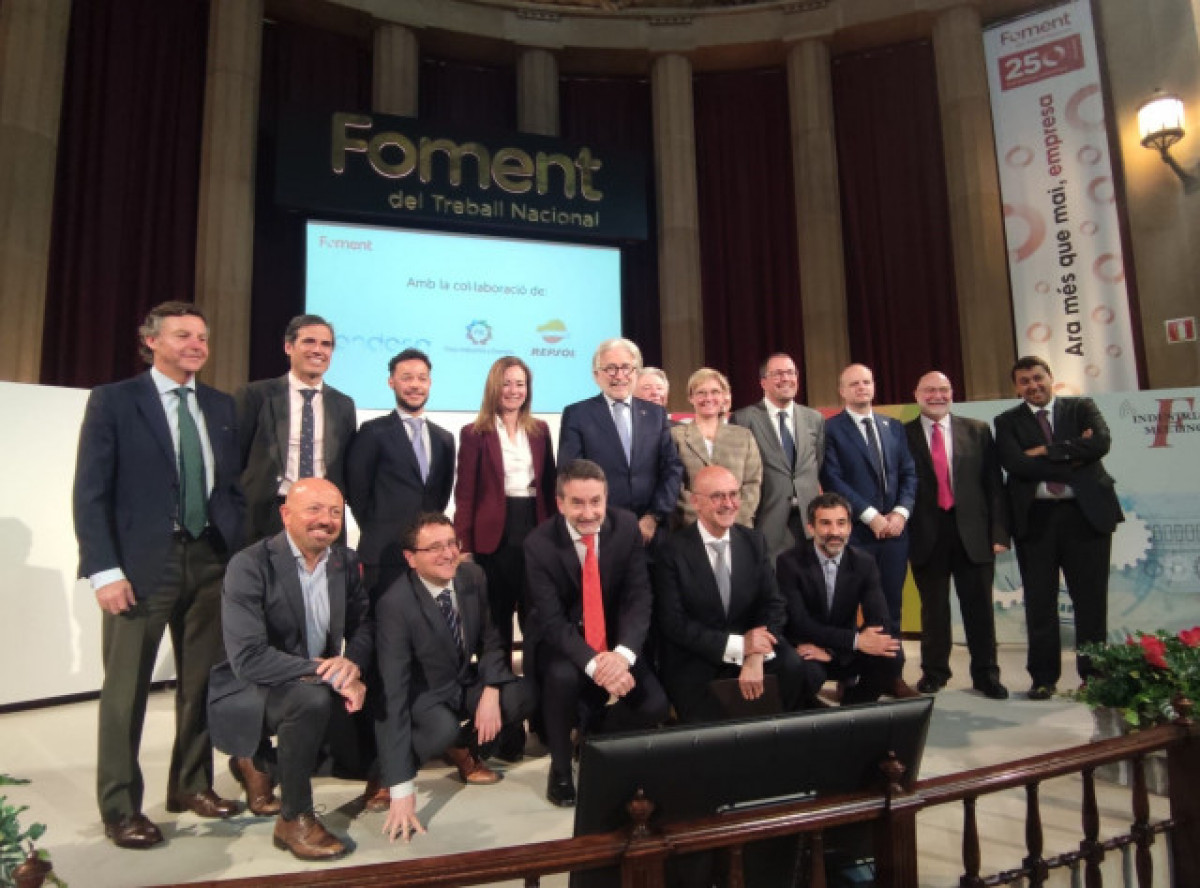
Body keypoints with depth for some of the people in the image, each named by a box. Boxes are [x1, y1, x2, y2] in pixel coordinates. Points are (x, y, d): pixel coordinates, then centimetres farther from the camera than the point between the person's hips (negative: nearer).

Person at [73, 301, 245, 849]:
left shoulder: (221, 406, 11)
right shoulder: (112, 401, -1)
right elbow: (90, 492, -6)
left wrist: (241, 554, 4)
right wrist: (104, 570, -13)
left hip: (212, 561, 4)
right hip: (142, 562, -4)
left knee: (203, 682, 12)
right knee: (126, 688, 5)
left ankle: (191, 786, 29)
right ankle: (120, 807, 20)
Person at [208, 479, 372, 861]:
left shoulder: (346, 561, -3)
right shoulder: (249, 566, -21)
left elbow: (362, 625, 4)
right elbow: (248, 659, -28)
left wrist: (351, 663, -19)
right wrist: (329, 673, -30)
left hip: (316, 687, 7)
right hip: (249, 694, -6)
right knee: (312, 696, -34)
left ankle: (261, 762, 26)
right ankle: (294, 819, -11)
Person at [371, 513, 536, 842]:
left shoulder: (473, 576, -13)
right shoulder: (395, 604, -29)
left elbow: (490, 641, 1)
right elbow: (393, 691, -32)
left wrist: (491, 693, -20)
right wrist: (400, 789, -36)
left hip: (467, 682, 5)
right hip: (423, 694, -5)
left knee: (520, 698, -21)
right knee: (445, 729, -35)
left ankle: (464, 748, 8)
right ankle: (385, 774, -4)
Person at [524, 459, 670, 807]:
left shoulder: (626, 527, -11)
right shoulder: (538, 544, -19)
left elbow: (639, 598, -12)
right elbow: (552, 621, -22)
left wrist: (623, 653, -31)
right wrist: (594, 664, -38)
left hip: (612, 640, 3)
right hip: (559, 642, -3)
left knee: (655, 706, -17)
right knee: (563, 676, -35)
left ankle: (595, 729, 17)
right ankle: (560, 767, -6)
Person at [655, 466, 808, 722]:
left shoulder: (755, 542, 4)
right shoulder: (673, 550, -10)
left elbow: (773, 604, -1)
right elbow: (672, 622, -13)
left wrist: (756, 657, -18)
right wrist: (737, 645, -20)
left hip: (748, 648, 4)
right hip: (692, 661, -4)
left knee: (794, 668, -22)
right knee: (708, 721, -26)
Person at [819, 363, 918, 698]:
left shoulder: (894, 427, 15)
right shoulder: (830, 429, -1)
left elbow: (909, 473, 11)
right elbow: (833, 480, -9)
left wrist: (901, 512, -5)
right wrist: (871, 516, -13)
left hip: (894, 528, 5)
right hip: (854, 531, -4)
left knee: (891, 605, 10)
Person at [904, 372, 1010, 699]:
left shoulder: (978, 431, 7)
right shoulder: (903, 435, 2)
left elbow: (993, 484, 4)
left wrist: (999, 532, -2)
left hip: (973, 532, 1)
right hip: (926, 534, -1)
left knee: (979, 605, 8)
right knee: (933, 607, 10)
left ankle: (985, 674, 22)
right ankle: (934, 671, 25)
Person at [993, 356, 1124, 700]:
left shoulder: (1081, 408, 9)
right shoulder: (1007, 421, 8)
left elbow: (1101, 442, -10)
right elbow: (1014, 463, -10)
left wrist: (1046, 451, -11)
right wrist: (1072, 458, -11)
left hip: (1086, 512, 0)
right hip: (1034, 518, 0)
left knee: (1091, 599, 6)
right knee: (1040, 602, 4)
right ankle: (1044, 677, 15)